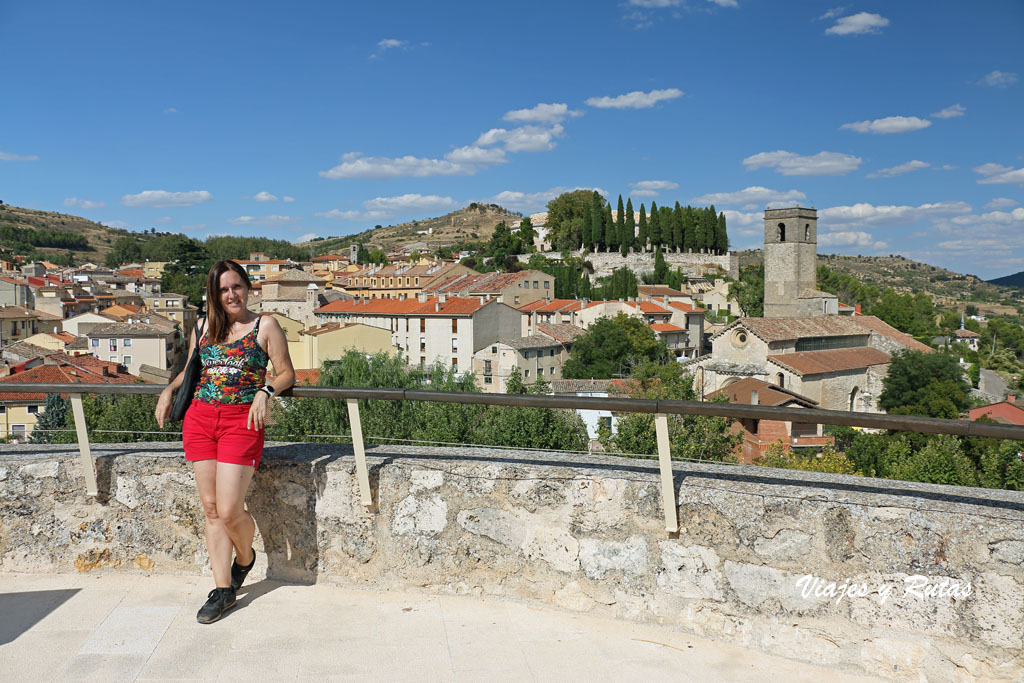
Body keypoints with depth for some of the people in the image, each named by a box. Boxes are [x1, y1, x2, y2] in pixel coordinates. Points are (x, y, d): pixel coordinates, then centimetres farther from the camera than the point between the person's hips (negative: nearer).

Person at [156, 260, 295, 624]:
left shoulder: (265, 326, 2)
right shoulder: (203, 328, 14)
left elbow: (286, 373, 1)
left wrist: (265, 391, -17)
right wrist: (169, 390, 10)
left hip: (241, 420, -4)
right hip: (200, 418, 4)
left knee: (229, 511, -8)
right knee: (211, 509, 5)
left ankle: (245, 556, 26)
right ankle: (223, 590, 15)